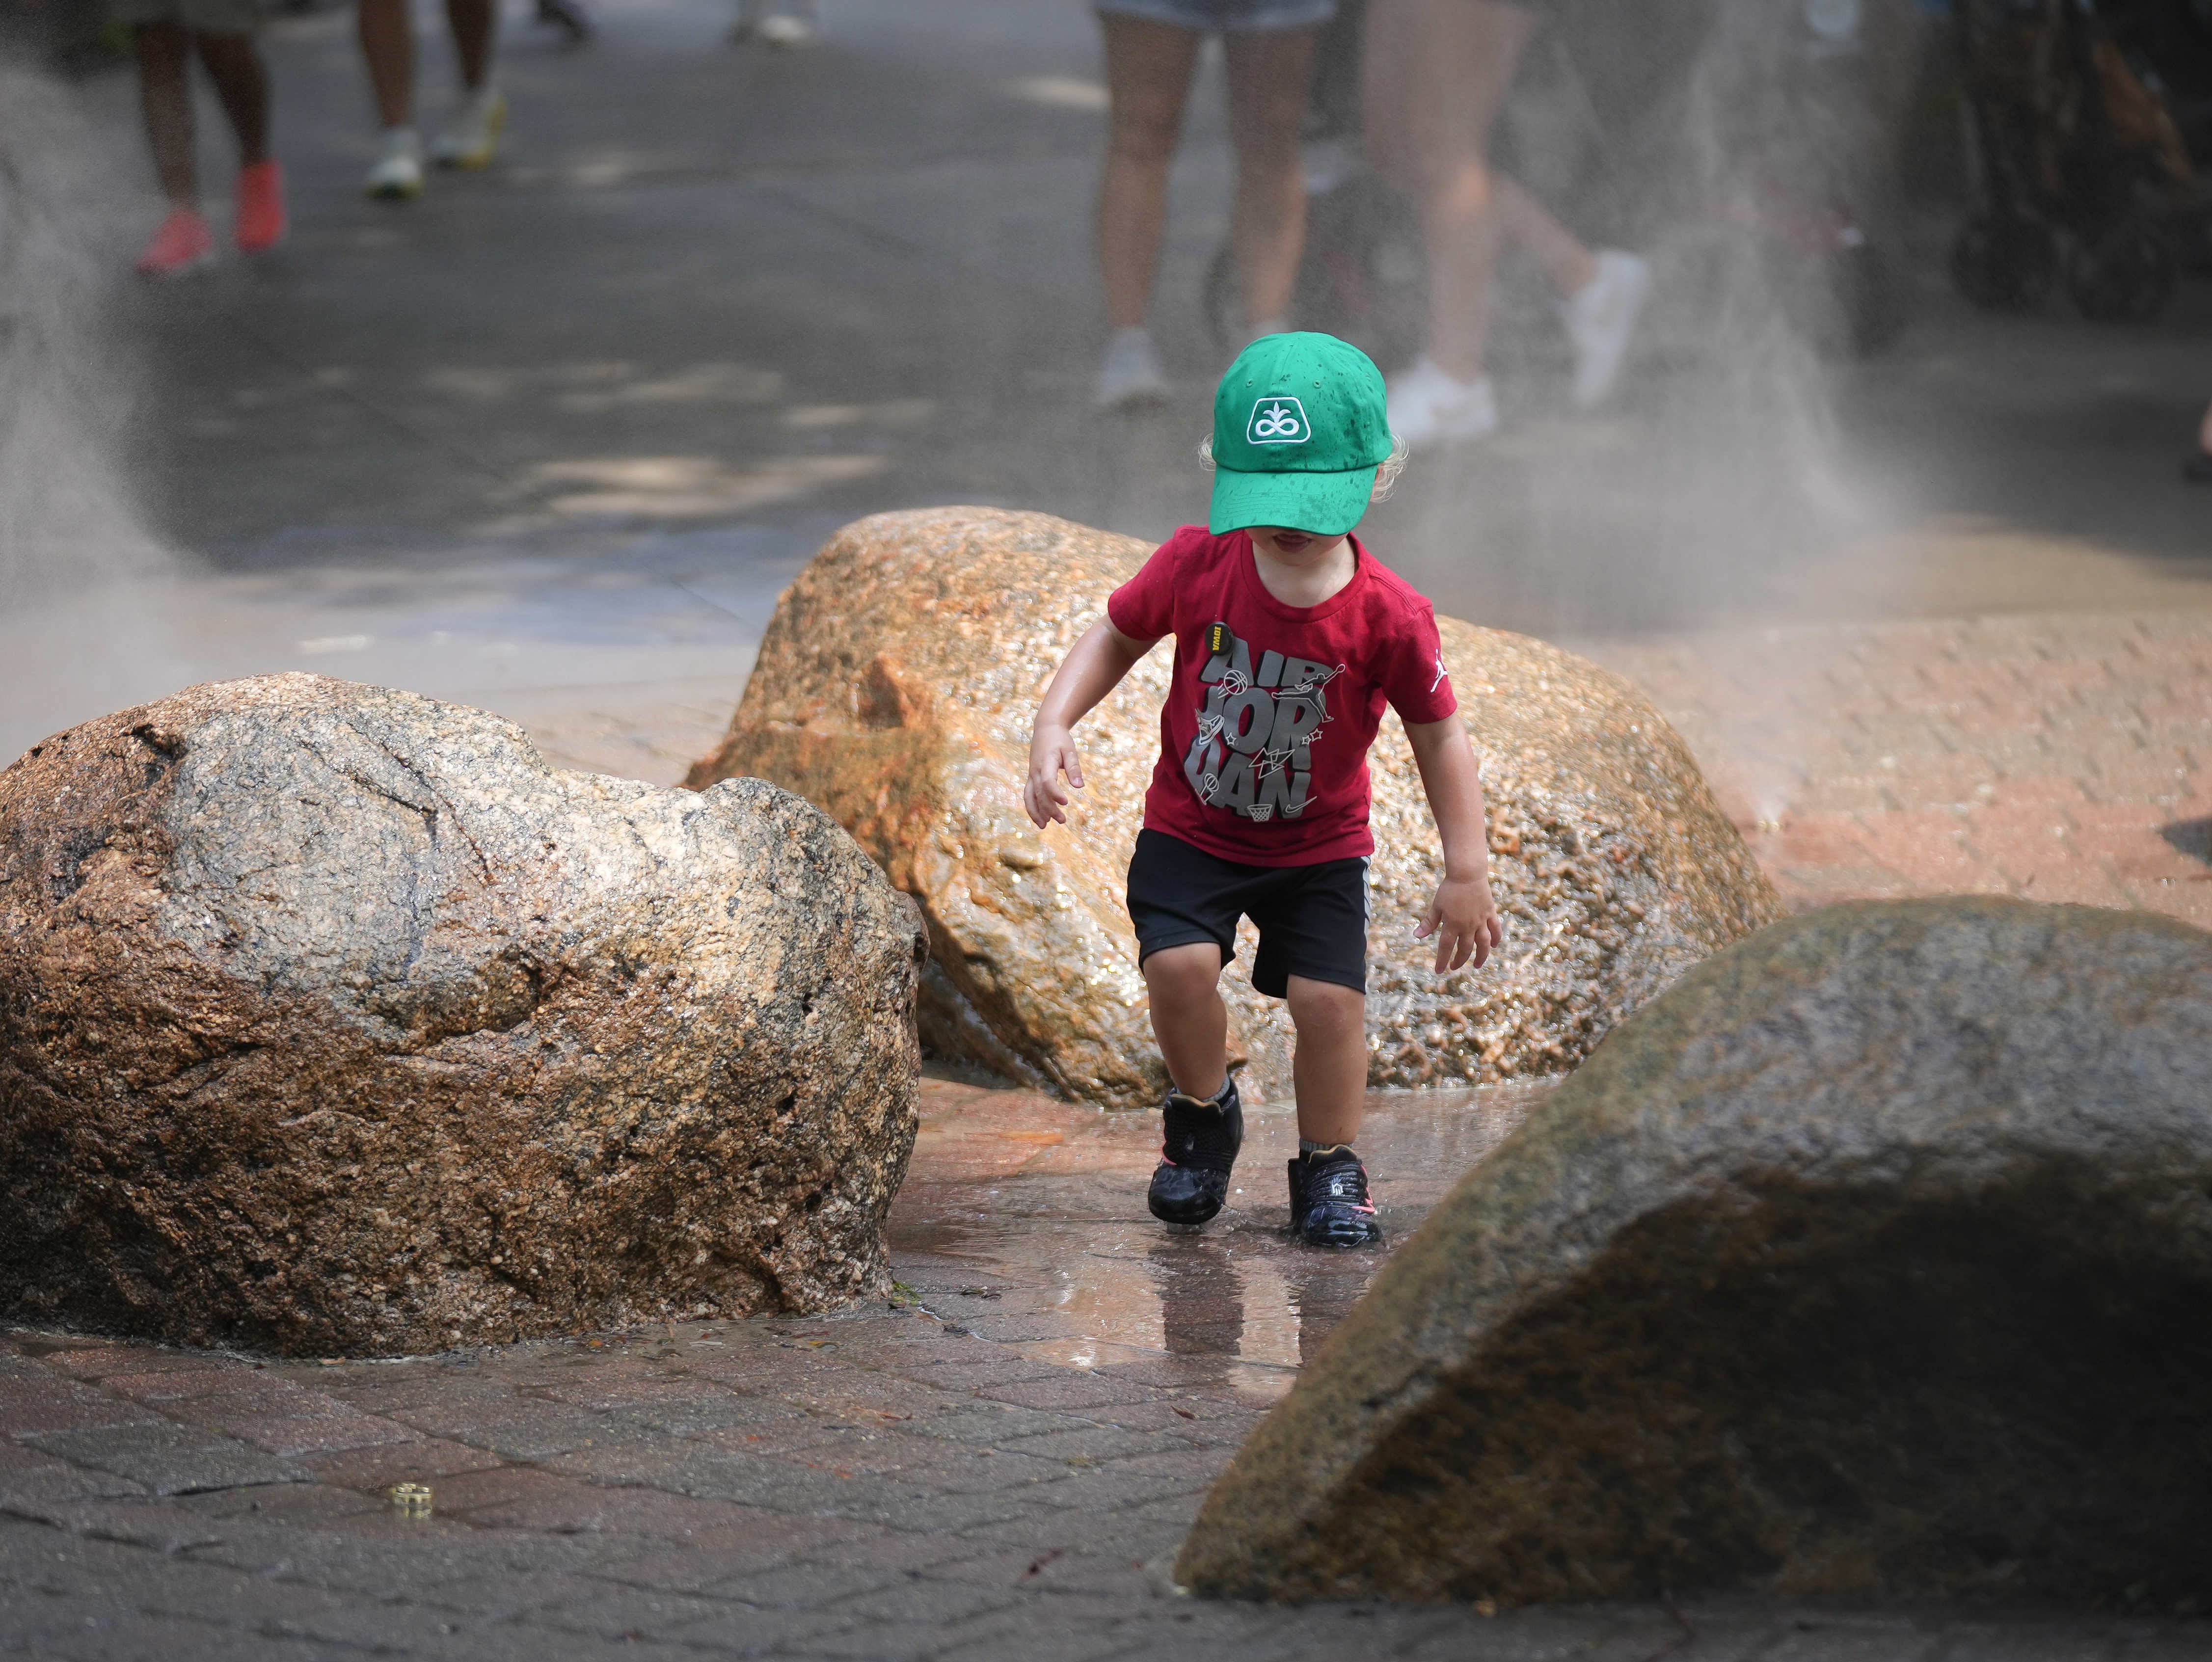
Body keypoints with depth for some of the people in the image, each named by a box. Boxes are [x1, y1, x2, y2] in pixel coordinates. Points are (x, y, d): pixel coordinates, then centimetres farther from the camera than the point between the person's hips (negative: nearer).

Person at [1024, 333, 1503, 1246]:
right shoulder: (1195, 565, -18)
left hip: (1318, 846, 0)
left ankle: (1328, 1166, 15)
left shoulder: (1387, 616, -21)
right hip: (1190, 828, 1)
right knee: (1179, 964, -20)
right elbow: (1117, 636, 0)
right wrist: (1054, 724, -16)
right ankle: (1202, 1112, 12)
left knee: (1329, 996, -12)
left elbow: (1439, 734, -9)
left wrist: (1467, 872, -9)